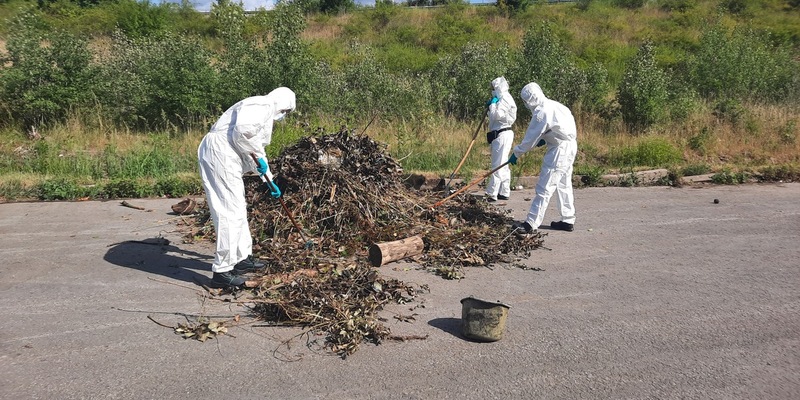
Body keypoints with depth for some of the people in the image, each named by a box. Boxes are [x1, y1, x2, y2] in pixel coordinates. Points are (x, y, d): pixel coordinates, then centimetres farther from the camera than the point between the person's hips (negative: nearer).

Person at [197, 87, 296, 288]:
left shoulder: (266, 115, 25)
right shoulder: (261, 106, -8)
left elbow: (256, 149, 32)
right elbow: (241, 132, -24)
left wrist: (270, 181, 34)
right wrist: (257, 156, -9)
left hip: (225, 158, 11)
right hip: (219, 155, -11)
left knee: (238, 209, 18)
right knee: (230, 212, -10)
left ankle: (243, 258, 30)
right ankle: (222, 271, -6)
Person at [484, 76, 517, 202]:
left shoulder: (504, 99, -12)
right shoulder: (503, 99, 19)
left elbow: (496, 115, -22)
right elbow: (495, 116, 21)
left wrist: (493, 104, -9)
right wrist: (490, 107, 8)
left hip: (501, 135, -11)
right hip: (502, 134, 11)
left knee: (498, 165, -10)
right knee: (503, 165, 14)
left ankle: (492, 194, -11)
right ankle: (504, 192, 20)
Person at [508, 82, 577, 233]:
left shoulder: (541, 112, -18)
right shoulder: (552, 104, 11)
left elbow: (530, 137, -13)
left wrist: (516, 153, -3)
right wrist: (544, 140, 10)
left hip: (559, 150, -10)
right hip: (569, 145, 10)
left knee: (544, 188, -9)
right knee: (564, 185, 16)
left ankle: (531, 224, -8)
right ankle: (568, 221, 24)